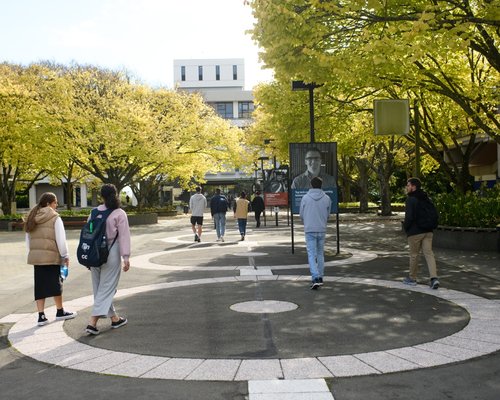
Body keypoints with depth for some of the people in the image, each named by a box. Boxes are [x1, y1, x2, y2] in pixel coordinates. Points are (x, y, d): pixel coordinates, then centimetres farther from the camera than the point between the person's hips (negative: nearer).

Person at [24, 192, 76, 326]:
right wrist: (65, 256, -2)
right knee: (55, 283, 8)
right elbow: (60, 239, -10)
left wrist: (31, 253, 17)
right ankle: (60, 312, 20)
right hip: (51, 256, -5)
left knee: (39, 285, 8)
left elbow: (28, 239, 13)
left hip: (35, 256, 5)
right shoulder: (55, 218, -8)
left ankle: (41, 316, 7)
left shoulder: (31, 218, 11)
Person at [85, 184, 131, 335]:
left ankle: (114, 318, 23)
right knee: (106, 288, 1)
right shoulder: (119, 214, -8)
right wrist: (126, 257, -10)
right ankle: (92, 322, -6)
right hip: (111, 254, -5)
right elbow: (124, 236, -12)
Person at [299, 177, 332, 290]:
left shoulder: (305, 198, -5)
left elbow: (301, 215, 2)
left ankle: (315, 278, -16)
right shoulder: (327, 198, -1)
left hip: (310, 230, -2)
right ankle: (319, 277, 22)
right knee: (320, 254, 16)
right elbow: (328, 215, 6)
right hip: (322, 230, 2)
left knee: (312, 255, -2)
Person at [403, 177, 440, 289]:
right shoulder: (426, 198, 11)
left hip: (415, 232, -6)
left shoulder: (410, 199, -13)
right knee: (429, 253, 3)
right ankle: (434, 278, -10)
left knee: (414, 255, 6)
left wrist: (405, 227, -3)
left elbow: (409, 217, -19)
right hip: (428, 231, 6)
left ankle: (412, 278, 18)